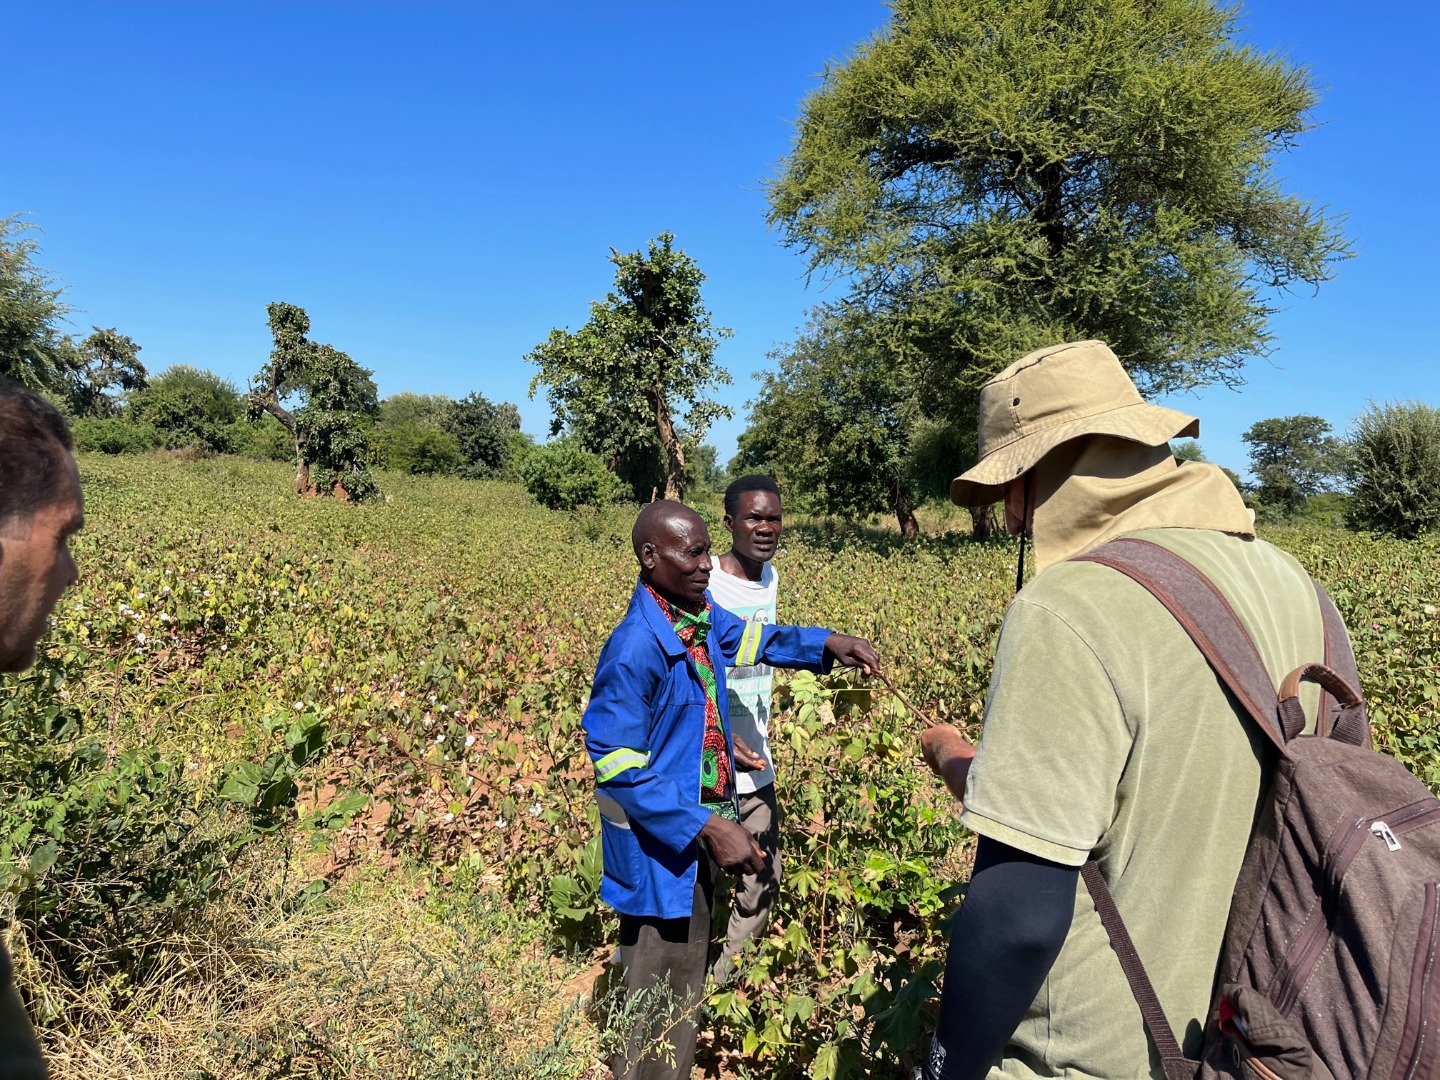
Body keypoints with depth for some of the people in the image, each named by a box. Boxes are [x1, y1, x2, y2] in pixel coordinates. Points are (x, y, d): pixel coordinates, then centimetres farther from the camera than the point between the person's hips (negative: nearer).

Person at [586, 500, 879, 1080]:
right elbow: (618, 769, -26)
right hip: (661, 841, -8)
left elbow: (753, 638, 15)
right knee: (660, 991, 10)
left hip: (702, 822, 9)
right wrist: (707, 827, -28)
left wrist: (827, 643, -2)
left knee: (690, 963, 26)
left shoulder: (702, 616, -4)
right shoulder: (634, 650, -29)